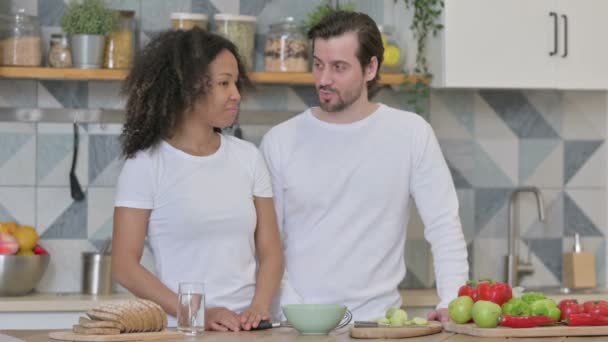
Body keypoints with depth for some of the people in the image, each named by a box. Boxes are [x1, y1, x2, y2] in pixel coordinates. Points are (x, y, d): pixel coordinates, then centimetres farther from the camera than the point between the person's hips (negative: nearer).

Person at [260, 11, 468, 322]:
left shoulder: (411, 134, 2)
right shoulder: (280, 141, 4)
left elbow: (444, 226, 1)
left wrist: (452, 302, -11)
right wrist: (294, 313, -9)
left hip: (377, 319, 0)